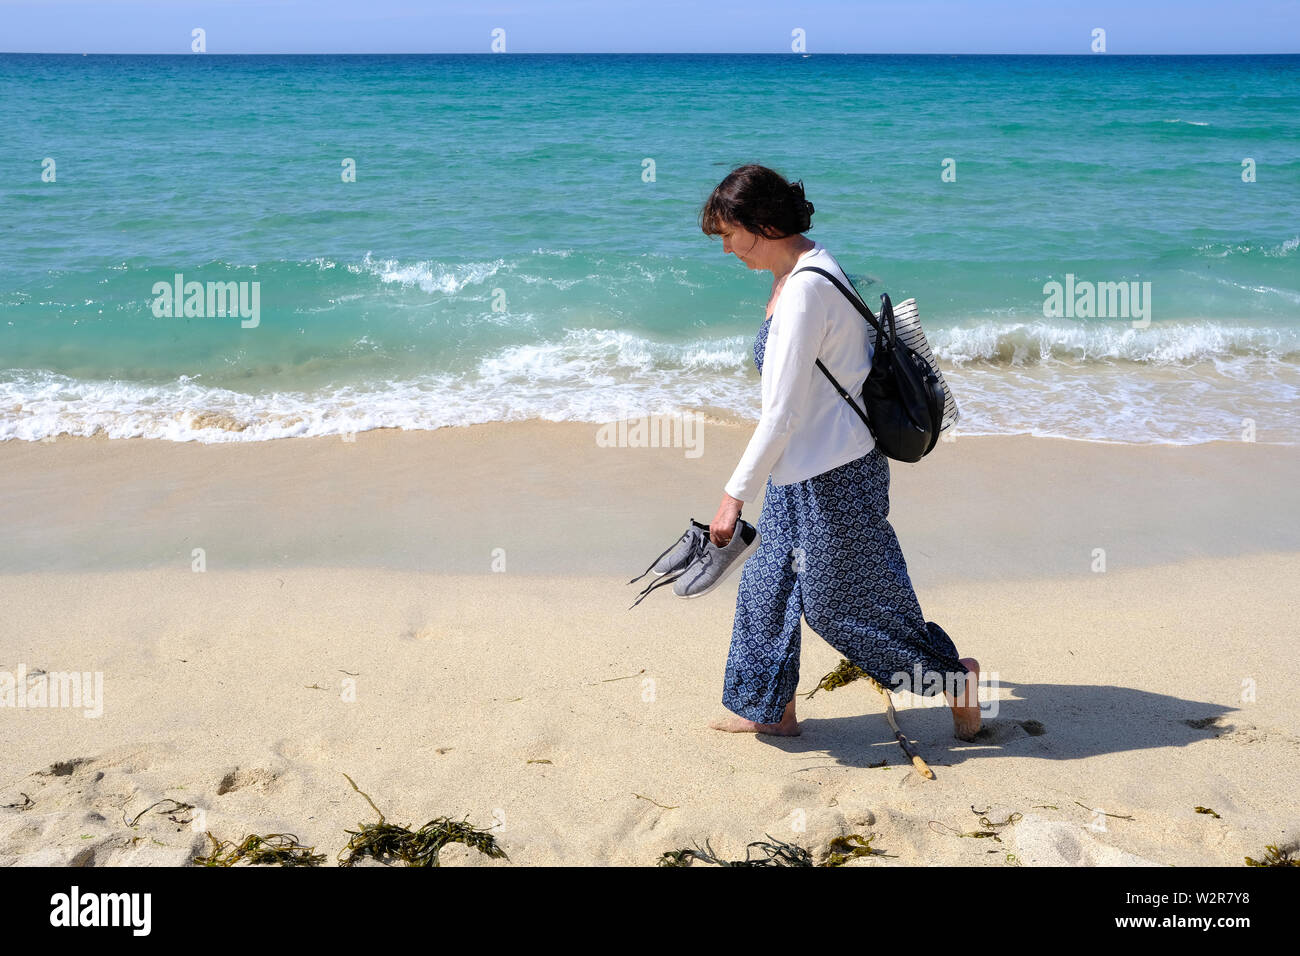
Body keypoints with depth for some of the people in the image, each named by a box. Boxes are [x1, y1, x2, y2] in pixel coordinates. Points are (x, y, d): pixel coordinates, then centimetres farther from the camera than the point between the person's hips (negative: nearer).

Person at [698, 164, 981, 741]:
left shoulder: (805, 290, -24)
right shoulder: (798, 273, 7)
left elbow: (782, 414, -26)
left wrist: (735, 494, -21)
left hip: (832, 474, -10)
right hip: (804, 468, 10)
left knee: (840, 601, 4)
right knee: (767, 583, 16)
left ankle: (953, 674, 21)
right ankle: (771, 709, 29)